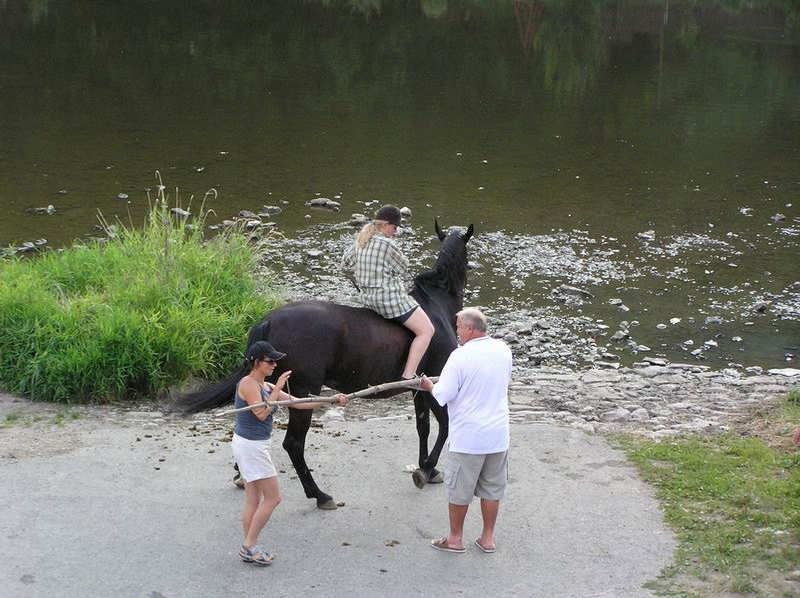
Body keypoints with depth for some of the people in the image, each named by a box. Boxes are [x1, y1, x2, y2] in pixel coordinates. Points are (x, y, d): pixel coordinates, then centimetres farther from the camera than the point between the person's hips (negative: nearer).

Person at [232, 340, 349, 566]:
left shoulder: (265, 387, 11)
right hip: (251, 445, -9)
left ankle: (248, 548, 18)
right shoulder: (248, 384, -15)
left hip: (254, 445, 9)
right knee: (273, 498, -3)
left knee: (254, 500, 12)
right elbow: (261, 413, -24)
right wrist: (277, 389, -17)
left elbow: (298, 403, 10)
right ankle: (249, 545, 4)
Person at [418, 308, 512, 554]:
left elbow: (443, 396, -15)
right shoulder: (503, 350, 0)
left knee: (458, 488, 10)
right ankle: (488, 538, 24)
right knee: (492, 488, 16)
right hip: (498, 434, 6)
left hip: (468, 437, -5)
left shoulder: (460, 356, -18)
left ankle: (455, 538, 21)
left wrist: (429, 386, 4)